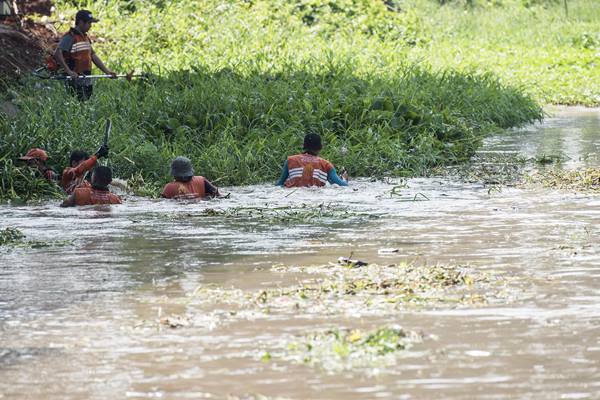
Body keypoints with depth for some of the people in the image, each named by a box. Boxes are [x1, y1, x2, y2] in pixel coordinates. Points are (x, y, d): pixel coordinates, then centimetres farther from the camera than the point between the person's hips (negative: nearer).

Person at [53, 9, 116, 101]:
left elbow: (93, 56, 24)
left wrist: (107, 71, 18)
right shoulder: (70, 37, -11)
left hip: (87, 80, 9)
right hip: (75, 80, -8)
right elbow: (57, 54, -23)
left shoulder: (85, 37, 18)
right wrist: (69, 71, -30)